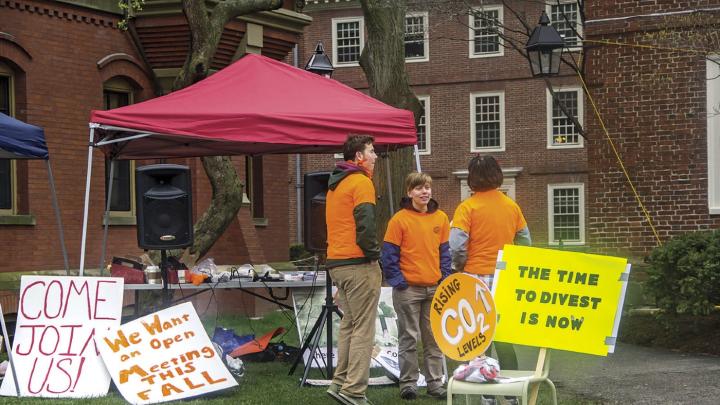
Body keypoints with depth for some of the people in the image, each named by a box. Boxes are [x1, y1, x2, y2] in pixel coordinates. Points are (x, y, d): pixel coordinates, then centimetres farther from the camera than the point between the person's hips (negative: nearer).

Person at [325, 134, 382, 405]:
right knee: (363, 328, -6)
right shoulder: (361, 182, -11)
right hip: (358, 264, -9)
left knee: (349, 324, 17)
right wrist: (373, 252, -10)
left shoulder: (335, 184, 17)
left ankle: (341, 383, 17)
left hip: (336, 262, 9)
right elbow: (365, 224, -21)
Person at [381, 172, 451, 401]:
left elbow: (445, 251, 11)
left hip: (434, 288, 4)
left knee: (434, 338, 8)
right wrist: (398, 281, -11)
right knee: (408, 338, 3)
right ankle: (408, 383, 10)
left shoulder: (441, 218, 6)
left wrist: (445, 278, 2)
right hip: (408, 288, -4)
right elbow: (388, 254, -6)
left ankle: (435, 382, 15)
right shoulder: (399, 219, -7)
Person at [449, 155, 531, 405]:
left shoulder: (468, 207, -9)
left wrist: (461, 268, 1)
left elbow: (456, 247, -17)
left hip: (477, 279, -4)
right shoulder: (511, 206, 5)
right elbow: (525, 241, 9)